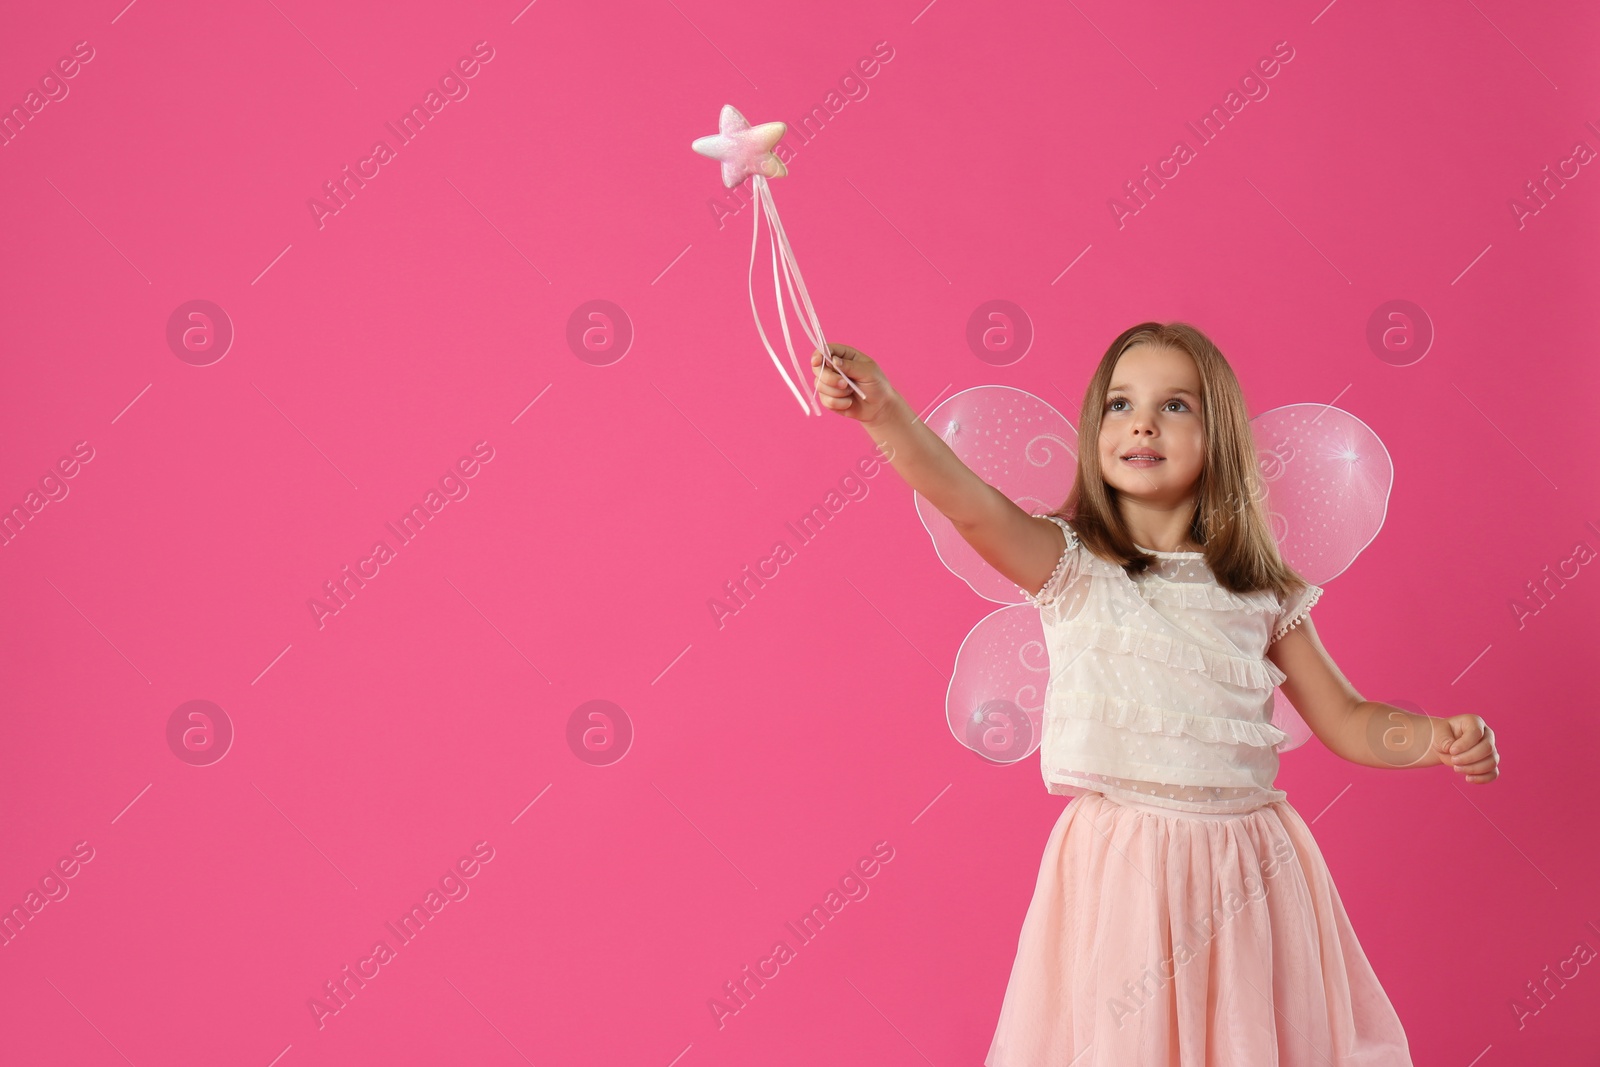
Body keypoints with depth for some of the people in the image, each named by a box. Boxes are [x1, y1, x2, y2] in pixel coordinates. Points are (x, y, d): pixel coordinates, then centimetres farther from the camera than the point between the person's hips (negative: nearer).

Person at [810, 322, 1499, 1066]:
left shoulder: (1261, 593, 6)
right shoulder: (1071, 567, -3)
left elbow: (1346, 721, 12)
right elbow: (973, 506, -21)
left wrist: (1438, 739, -7)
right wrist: (885, 412, -37)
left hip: (1248, 875, 3)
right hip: (1119, 871, -3)